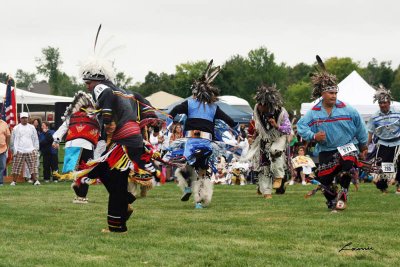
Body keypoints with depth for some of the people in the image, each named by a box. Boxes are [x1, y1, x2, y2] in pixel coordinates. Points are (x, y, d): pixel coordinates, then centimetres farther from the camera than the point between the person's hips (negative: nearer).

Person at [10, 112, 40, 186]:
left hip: (30, 151, 1)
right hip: (19, 151, -1)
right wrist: (14, 150, 5)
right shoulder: (16, 128, 7)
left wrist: (36, 149, 6)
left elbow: (35, 139, 14)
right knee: (16, 167, -2)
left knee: (33, 166, -7)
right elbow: (13, 140, 10)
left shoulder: (32, 128, 11)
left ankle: (35, 180, -7)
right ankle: (14, 181, 4)